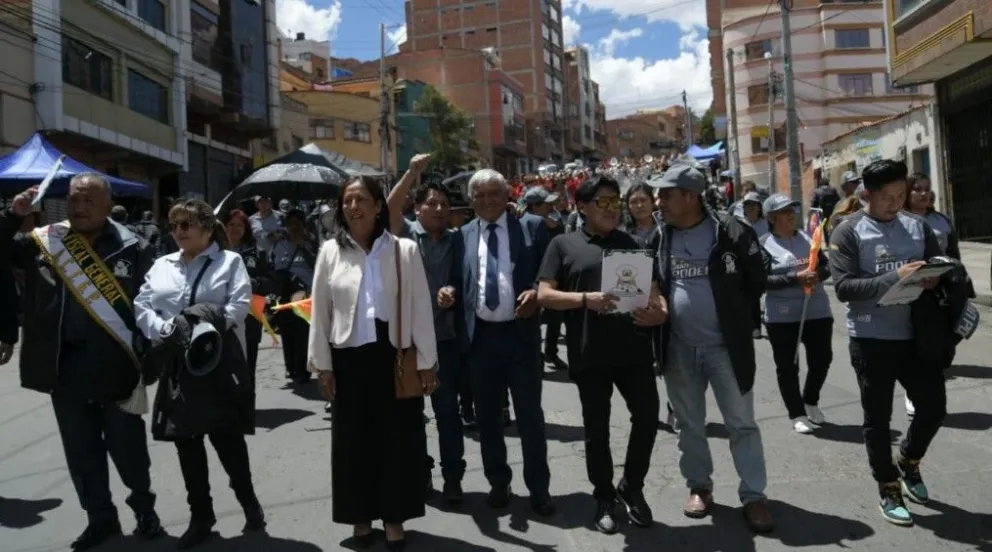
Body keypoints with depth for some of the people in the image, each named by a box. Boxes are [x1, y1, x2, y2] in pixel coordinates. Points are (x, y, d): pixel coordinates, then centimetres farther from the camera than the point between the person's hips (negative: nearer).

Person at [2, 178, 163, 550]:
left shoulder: (132, 248, -5)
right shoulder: (47, 241, 5)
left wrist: (150, 356, -12)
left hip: (116, 363, -3)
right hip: (65, 365, 4)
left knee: (128, 445, 8)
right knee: (81, 448, 13)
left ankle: (144, 509, 29)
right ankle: (100, 517, 30)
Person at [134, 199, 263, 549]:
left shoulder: (229, 261, 2)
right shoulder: (161, 266, 15)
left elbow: (239, 305, -9)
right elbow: (142, 306, 7)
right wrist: (165, 329, -11)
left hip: (219, 360, -4)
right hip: (176, 363, 5)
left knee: (226, 437, 0)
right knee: (186, 441, 9)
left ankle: (248, 500, 23)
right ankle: (200, 516, 23)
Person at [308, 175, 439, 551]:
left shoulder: (404, 250, -3)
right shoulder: (330, 251, 1)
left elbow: (421, 308, -2)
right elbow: (319, 311, 3)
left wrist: (427, 362, -4)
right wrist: (323, 365, 1)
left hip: (394, 356, -1)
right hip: (349, 357, 1)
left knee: (397, 438, 7)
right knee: (354, 439, 11)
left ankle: (394, 518, 22)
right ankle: (361, 516, 27)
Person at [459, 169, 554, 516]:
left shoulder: (531, 226, 2)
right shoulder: (463, 235, 8)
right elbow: (460, 282, 11)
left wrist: (537, 291, -15)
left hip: (520, 332, -2)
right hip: (480, 335, 3)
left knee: (530, 413, 5)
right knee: (487, 415, 12)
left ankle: (539, 488, 20)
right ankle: (498, 482, 30)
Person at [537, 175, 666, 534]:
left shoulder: (632, 244, 14)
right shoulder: (563, 245, 4)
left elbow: (652, 291, 14)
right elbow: (545, 295, -2)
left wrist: (660, 311, -9)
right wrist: (585, 299, -18)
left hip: (634, 348, 3)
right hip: (589, 353, -2)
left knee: (647, 417, 3)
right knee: (596, 428, 8)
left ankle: (631, 487, 27)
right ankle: (604, 497, 28)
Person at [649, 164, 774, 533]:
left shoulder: (732, 233, -9)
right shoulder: (659, 238, 3)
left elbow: (757, 282, -1)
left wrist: (735, 318, -1)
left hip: (725, 345, -3)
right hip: (678, 347, 4)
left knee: (741, 423, 4)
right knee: (688, 424, 13)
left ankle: (753, 496, 16)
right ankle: (699, 486, 29)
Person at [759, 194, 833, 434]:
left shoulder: (807, 237, 6)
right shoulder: (763, 244, -7)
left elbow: (827, 266, 8)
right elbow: (763, 280, -14)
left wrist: (817, 274, -15)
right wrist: (795, 278, -23)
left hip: (817, 311, 4)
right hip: (782, 317, -4)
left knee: (822, 359, 11)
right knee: (787, 366, 5)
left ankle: (810, 401, 37)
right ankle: (797, 414, 21)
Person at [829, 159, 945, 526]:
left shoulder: (918, 227, 7)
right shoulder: (849, 232, -8)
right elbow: (843, 287, -16)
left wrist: (936, 279, -10)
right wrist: (894, 277, -26)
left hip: (915, 334, 4)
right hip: (870, 338, -4)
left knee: (934, 406, 11)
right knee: (878, 418, 7)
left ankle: (909, 462, 39)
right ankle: (888, 489, 24)